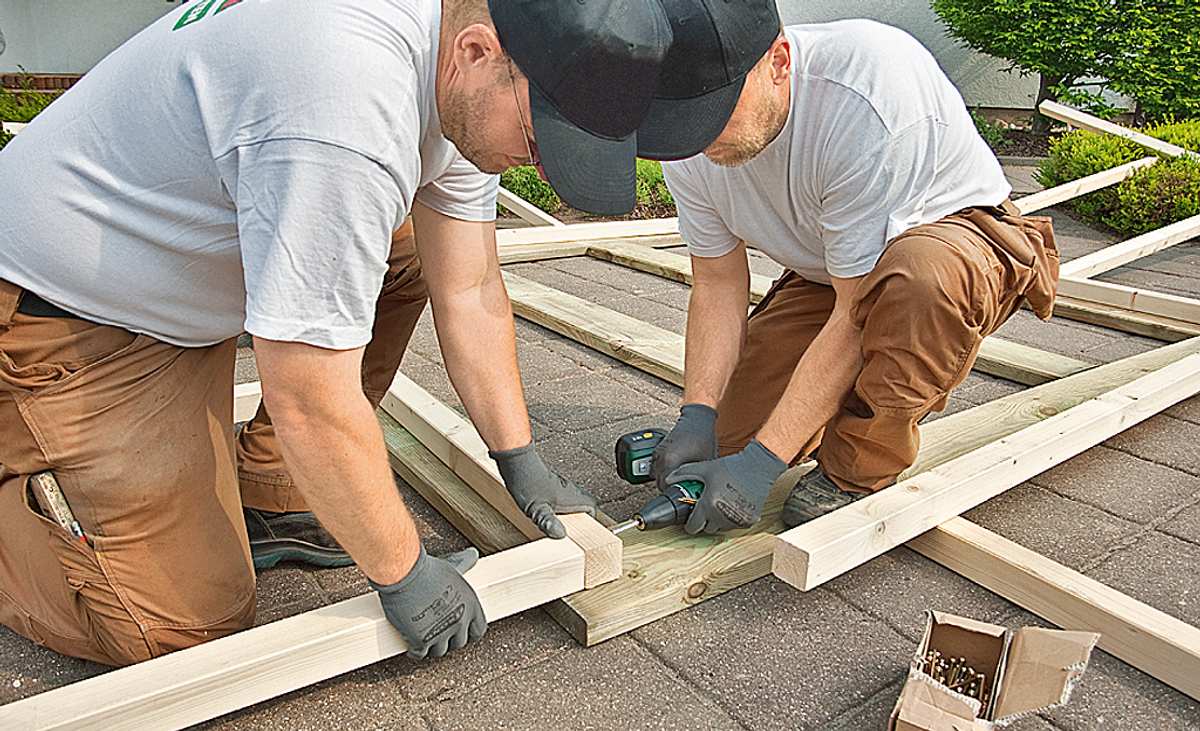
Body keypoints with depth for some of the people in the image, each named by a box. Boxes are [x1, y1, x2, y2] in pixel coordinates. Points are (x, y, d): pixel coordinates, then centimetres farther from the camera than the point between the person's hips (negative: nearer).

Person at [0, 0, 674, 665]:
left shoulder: (464, 83, -7)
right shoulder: (348, 114, -36)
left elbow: (467, 291, -2)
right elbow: (310, 405, -32)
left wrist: (521, 462, 1)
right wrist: (403, 574, -19)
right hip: (60, 312, -8)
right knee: (190, 623, -10)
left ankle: (264, 497, 6)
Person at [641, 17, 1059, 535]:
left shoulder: (866, 98, -36)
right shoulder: (690, 143, -18)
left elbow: (856, 313, -33)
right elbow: (717, 284, -8)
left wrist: (763, 461, -33)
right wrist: (697, 414, -20)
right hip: (824, 273, 5)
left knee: (923, 272, -42)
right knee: (738, 433, -6)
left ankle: (857, 477, -17)